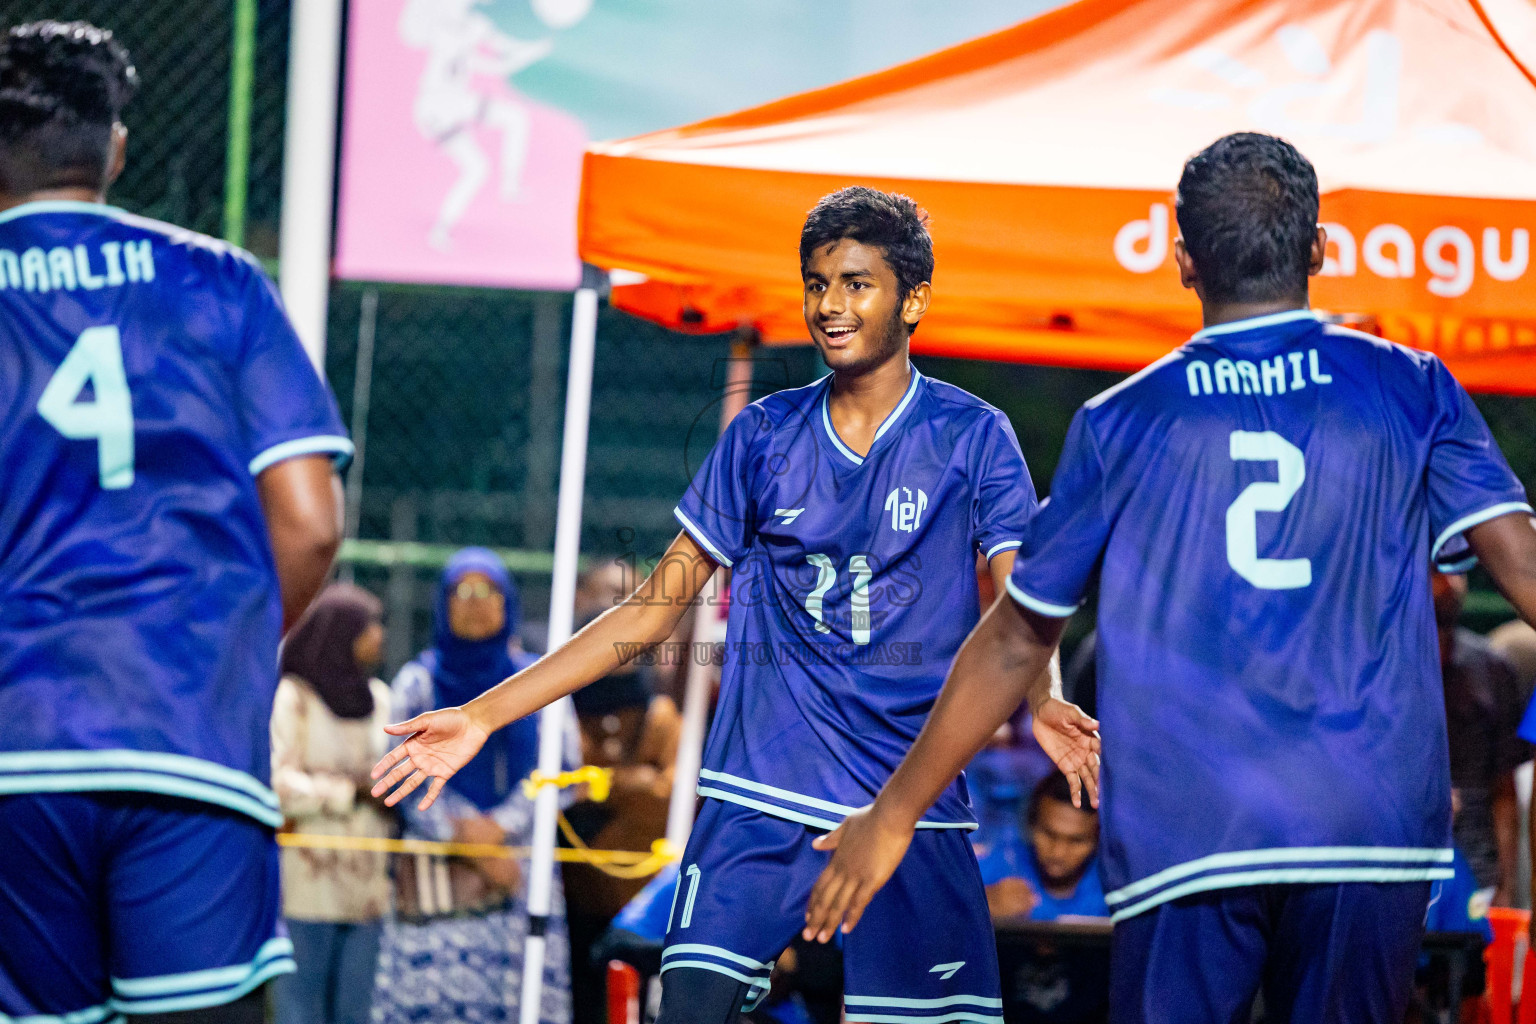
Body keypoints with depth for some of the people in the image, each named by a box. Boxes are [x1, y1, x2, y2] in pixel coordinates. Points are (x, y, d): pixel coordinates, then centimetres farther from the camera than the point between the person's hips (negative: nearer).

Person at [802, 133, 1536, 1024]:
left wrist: (895, 814, 21)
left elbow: (1015, 641, 12)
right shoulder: (1412, 390, 6)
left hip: (1182, 839, 0)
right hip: (1373, 829, 0)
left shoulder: (1123, 423, 7)